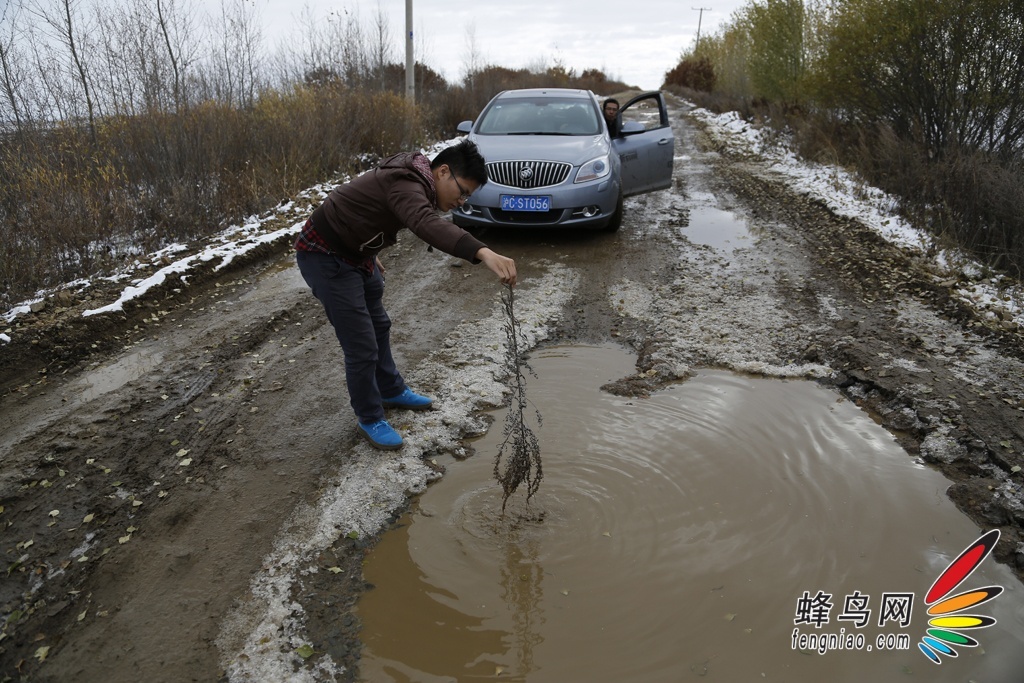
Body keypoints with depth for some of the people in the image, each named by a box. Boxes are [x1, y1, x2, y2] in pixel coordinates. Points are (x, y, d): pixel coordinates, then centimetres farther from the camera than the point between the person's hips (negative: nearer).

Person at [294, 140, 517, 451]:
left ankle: (391, 391, 43)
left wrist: (371, 256, 26)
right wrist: (483, 252, -66)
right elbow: (429, 225, -52)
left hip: (355, 253, 11)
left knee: (379, 325, 23)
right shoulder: (406, 185, -30)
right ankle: (369, 420, 14)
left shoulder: (414, 180, 2)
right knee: (362, 346, -7)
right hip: (324, 259, -11)